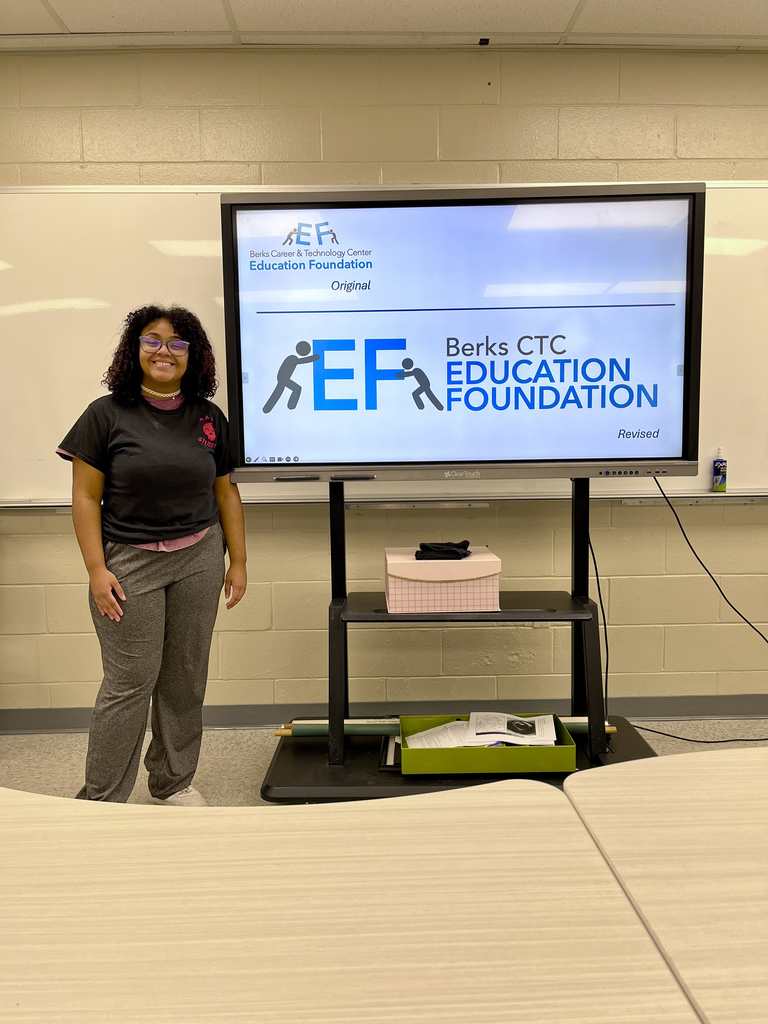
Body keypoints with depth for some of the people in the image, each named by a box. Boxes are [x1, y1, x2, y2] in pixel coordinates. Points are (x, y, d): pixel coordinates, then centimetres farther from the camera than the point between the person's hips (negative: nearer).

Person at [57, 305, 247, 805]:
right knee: (130, 682, -1)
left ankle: (174, 782, 29)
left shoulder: (209, 417, 6)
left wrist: (238, 561, 7)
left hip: (199, 558, 3)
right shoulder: (106, 415, -3)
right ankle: (101, 799, 16)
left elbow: (226, 491, 10)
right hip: (130, 562, -3)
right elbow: (86, 497, -4)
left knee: (186, 678, 11)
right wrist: (97, 569, -10)